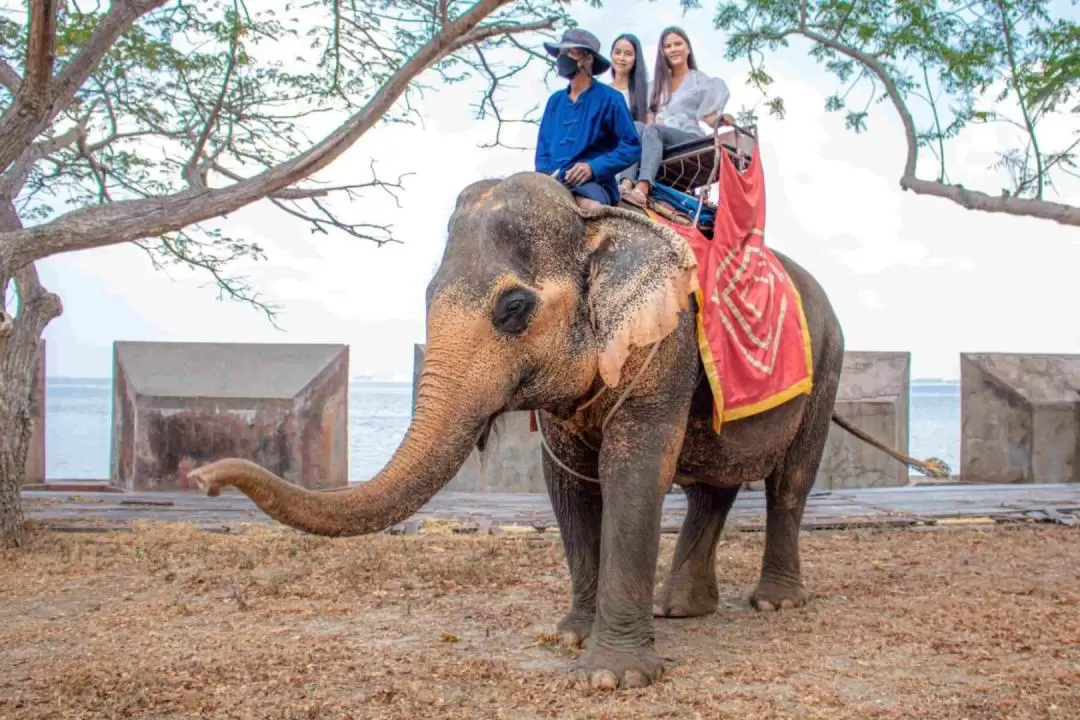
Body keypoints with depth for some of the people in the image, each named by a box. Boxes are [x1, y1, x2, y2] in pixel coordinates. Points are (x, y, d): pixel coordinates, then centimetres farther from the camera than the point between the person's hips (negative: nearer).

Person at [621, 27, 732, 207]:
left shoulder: (701, 80, 16)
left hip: (690, 138, -4)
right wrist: (651, 123, -5)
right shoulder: (659, 83, 28)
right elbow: (650, 118, 19)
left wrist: (722, 118, -17)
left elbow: (710, 117, 6)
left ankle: (642, 187, -61)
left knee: (652, 131, -35)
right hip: (659, 139, 4)